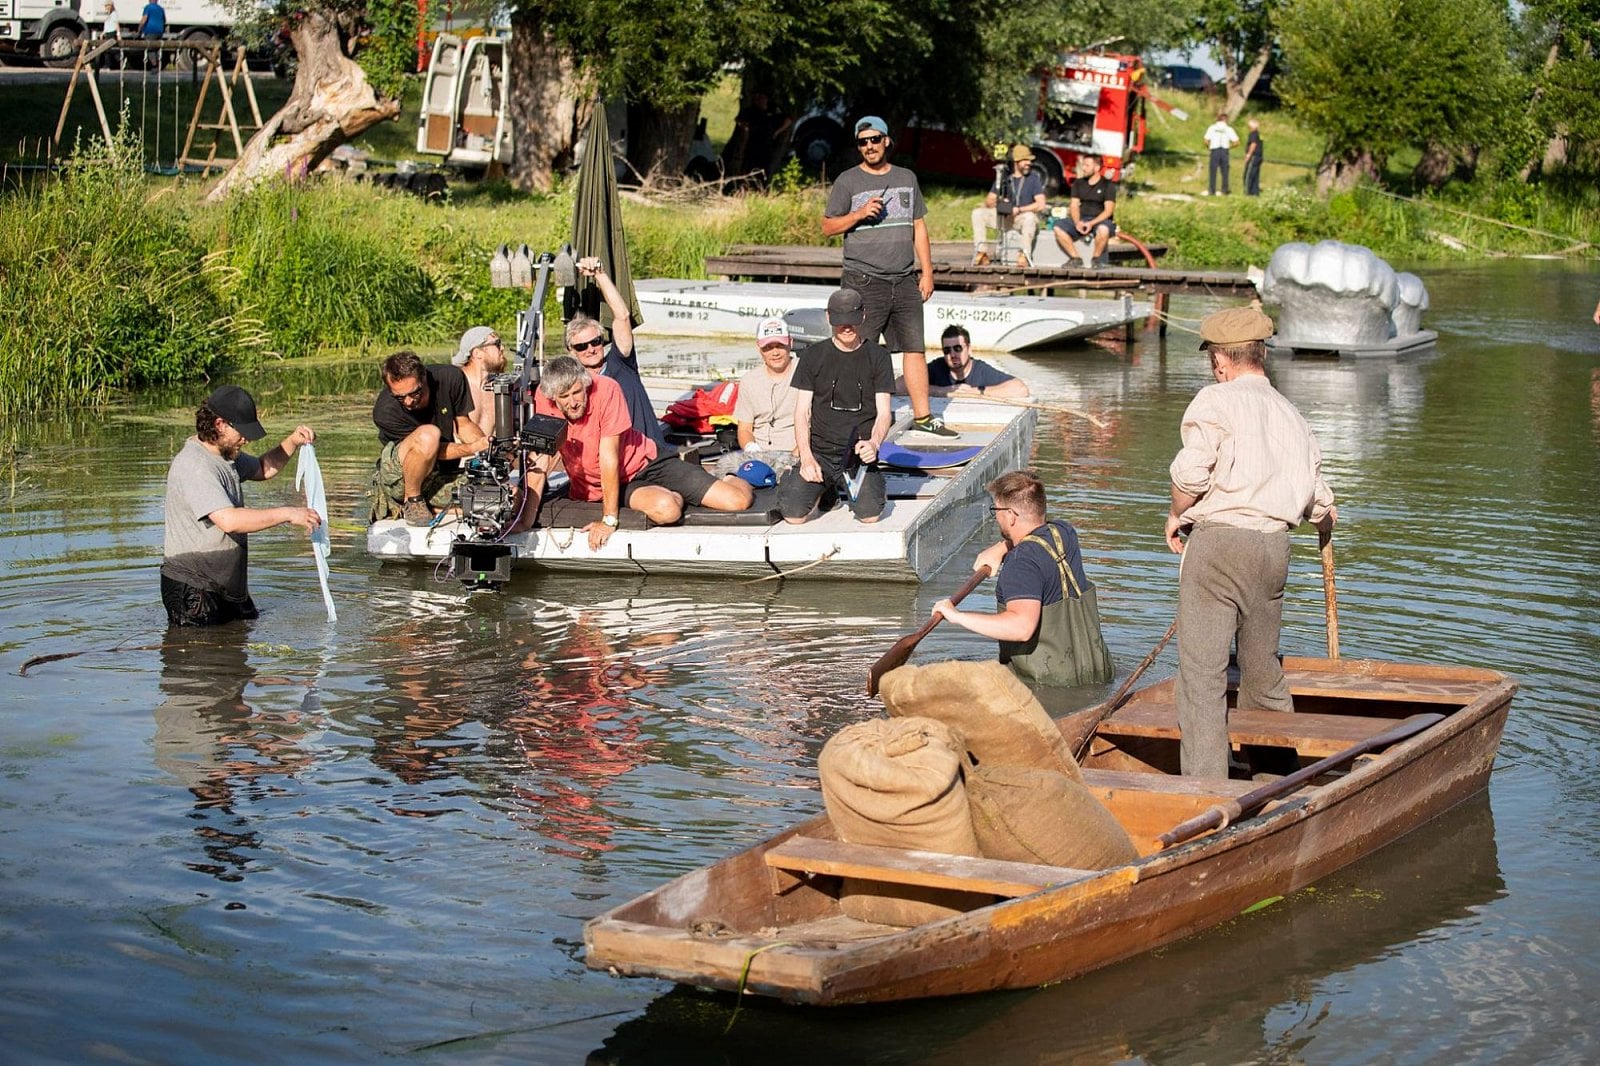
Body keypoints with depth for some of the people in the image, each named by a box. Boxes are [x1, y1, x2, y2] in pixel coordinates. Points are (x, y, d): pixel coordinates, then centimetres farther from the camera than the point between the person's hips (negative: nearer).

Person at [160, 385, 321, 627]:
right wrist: (288, 514, -30)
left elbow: (262, 470, 29)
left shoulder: (224, 454, 11)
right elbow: (229, 520, -34)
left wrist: (292, 442, 11)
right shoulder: (194, 467, -23)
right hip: (192, 587, -10)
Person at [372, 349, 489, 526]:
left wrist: (487, 446, -18)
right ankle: (412, 501, -13)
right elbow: (432, 448, -23)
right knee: (428, 434, -37)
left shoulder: (450, 378, -13)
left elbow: (463, 424, 1)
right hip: (398, 476, -6)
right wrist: (474, 448, -35)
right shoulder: (384, 412, -25)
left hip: (445, 473, 6)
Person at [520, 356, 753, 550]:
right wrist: (526, 521, -18)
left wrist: (609, 520, -24)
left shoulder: (606, 389, -24)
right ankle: (676, 496, 6)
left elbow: (608, 456, -24)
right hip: (596, 486, 2)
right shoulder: (544, 396, -15)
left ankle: (729, 481, 26)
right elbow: (541, 460, -11)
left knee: (740, 501, -14)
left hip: (645, 462, -1)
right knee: (666, 510, -34)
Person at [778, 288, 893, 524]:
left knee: (869, 514, -27)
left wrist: (874, 443, -22)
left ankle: (873, 488, 12)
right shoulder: (813, 356, 6)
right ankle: (826, 492, 15)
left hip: (859, 454, -1)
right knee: (793, 514, -21)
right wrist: (806, 458, -10)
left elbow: (883, 413, 0)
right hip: (820, 452, 1)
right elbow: (802, 412, 4)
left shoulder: (877, 357, 4)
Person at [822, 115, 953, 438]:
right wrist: (859, 214, -15)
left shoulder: (907, 178, 14)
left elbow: (919, 227, 17)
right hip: (864, 281, -4)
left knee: (914, 348, 5)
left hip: (905, 281, 4)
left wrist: (926, 272, 11)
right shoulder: (847, 181, 2)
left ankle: (923, 415, 11)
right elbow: (827, 227, 1)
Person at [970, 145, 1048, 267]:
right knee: (977, 213, -14)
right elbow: (988, 201, 7)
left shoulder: (1033, 179, -4)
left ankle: (1025, 255, -33)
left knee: (1029, 217, -40)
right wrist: (997, 203, -17)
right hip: (1004, 217, 4)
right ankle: (981, 253, -18)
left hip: (1022, 218, -4)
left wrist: (1019, 210, -24)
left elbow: (1041, 204, -14)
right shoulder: (1004, 178, 7)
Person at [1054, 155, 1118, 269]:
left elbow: (1108, 210, -8)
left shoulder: (1107, 185, 0)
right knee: (1059, 230, -22)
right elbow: (1074, 206, 7)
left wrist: (1091, 223, -22)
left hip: (1100, 220, -4)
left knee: (1103, 230, -41)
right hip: (1081, 219, 4)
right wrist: (1077, 223, -14)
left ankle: (1095, 259, -18)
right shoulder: (1078, 183, 13)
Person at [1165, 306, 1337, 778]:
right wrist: (1324, 515, 42)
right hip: (1275, 546, 6)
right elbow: (1318, 498, 18)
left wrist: (1177, 516, 4)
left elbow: (1191, 472, -15)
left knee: (1201, 669, -5)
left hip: (1217, 542, -6)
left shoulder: (1215, 401, -3)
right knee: (1263, 665, 22)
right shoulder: (1292, 415, 15)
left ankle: (1205, 784, -11)